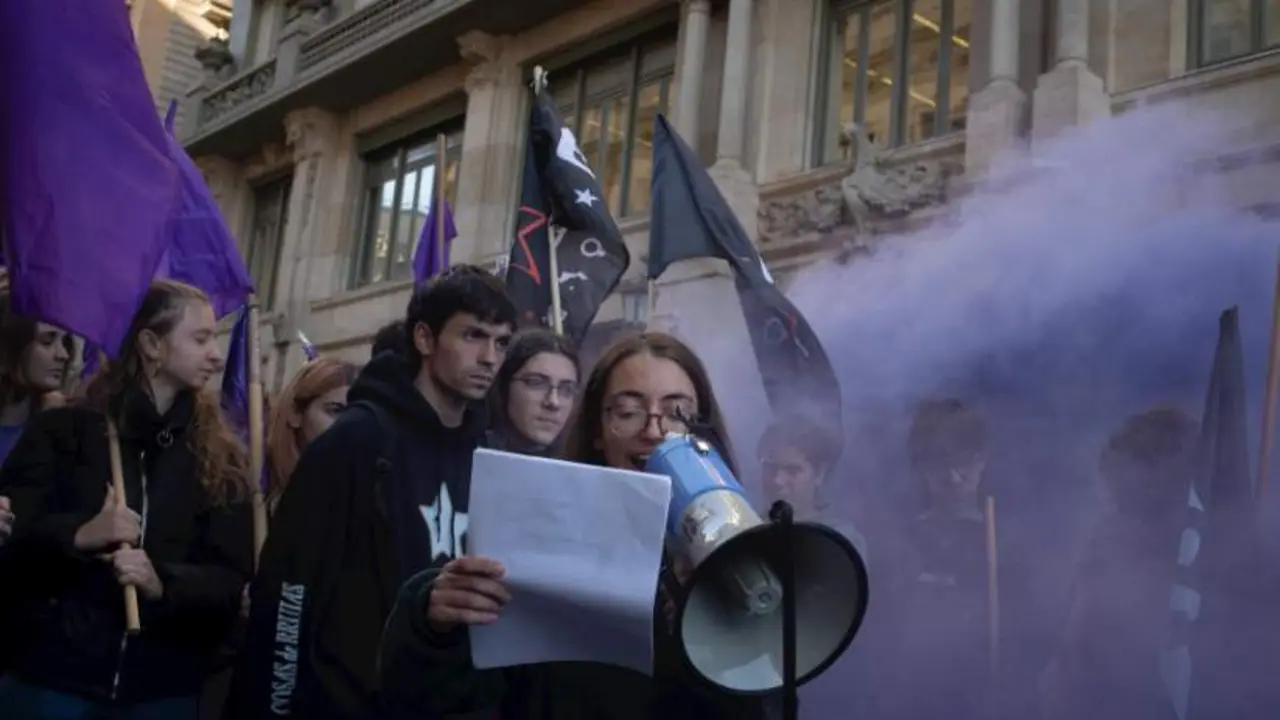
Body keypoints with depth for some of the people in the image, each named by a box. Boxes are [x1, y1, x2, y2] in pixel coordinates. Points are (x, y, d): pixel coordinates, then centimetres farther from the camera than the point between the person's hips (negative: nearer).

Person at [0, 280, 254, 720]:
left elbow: (233, 579, 1)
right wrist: (77, 535, -20)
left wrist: (163, 583, -18)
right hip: (50, 676, -1)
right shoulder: (64, 431, 2)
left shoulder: (221, 458, 5)